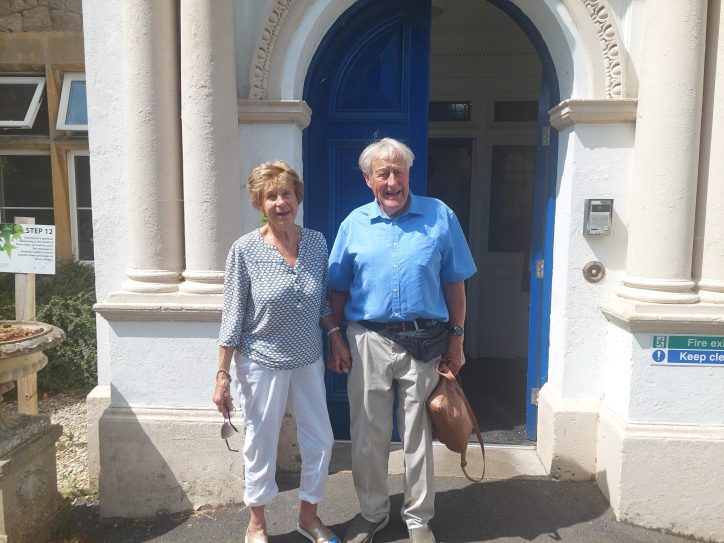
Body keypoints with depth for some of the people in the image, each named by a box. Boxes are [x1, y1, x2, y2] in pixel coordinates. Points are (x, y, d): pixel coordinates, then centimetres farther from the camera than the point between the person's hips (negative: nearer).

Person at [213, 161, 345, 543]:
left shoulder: (316, 242, -1)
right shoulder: (245, 250, -13)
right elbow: (232, 317, -10)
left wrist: (336, 337, 5)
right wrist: (223, 375, -10)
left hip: (309, 361, 4)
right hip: (262, 364, -4)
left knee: (320, 440, 12)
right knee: (261, 444, 12)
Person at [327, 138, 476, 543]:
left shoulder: (440, 217, -1)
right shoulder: (355, 223, 3)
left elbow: (454, 282, 2)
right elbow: (338, 289, 7)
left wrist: (456, 338, 1)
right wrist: (336, 341, 2)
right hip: (368, 342, 2)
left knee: (418, 435, 12)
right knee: (368, 434, 13)